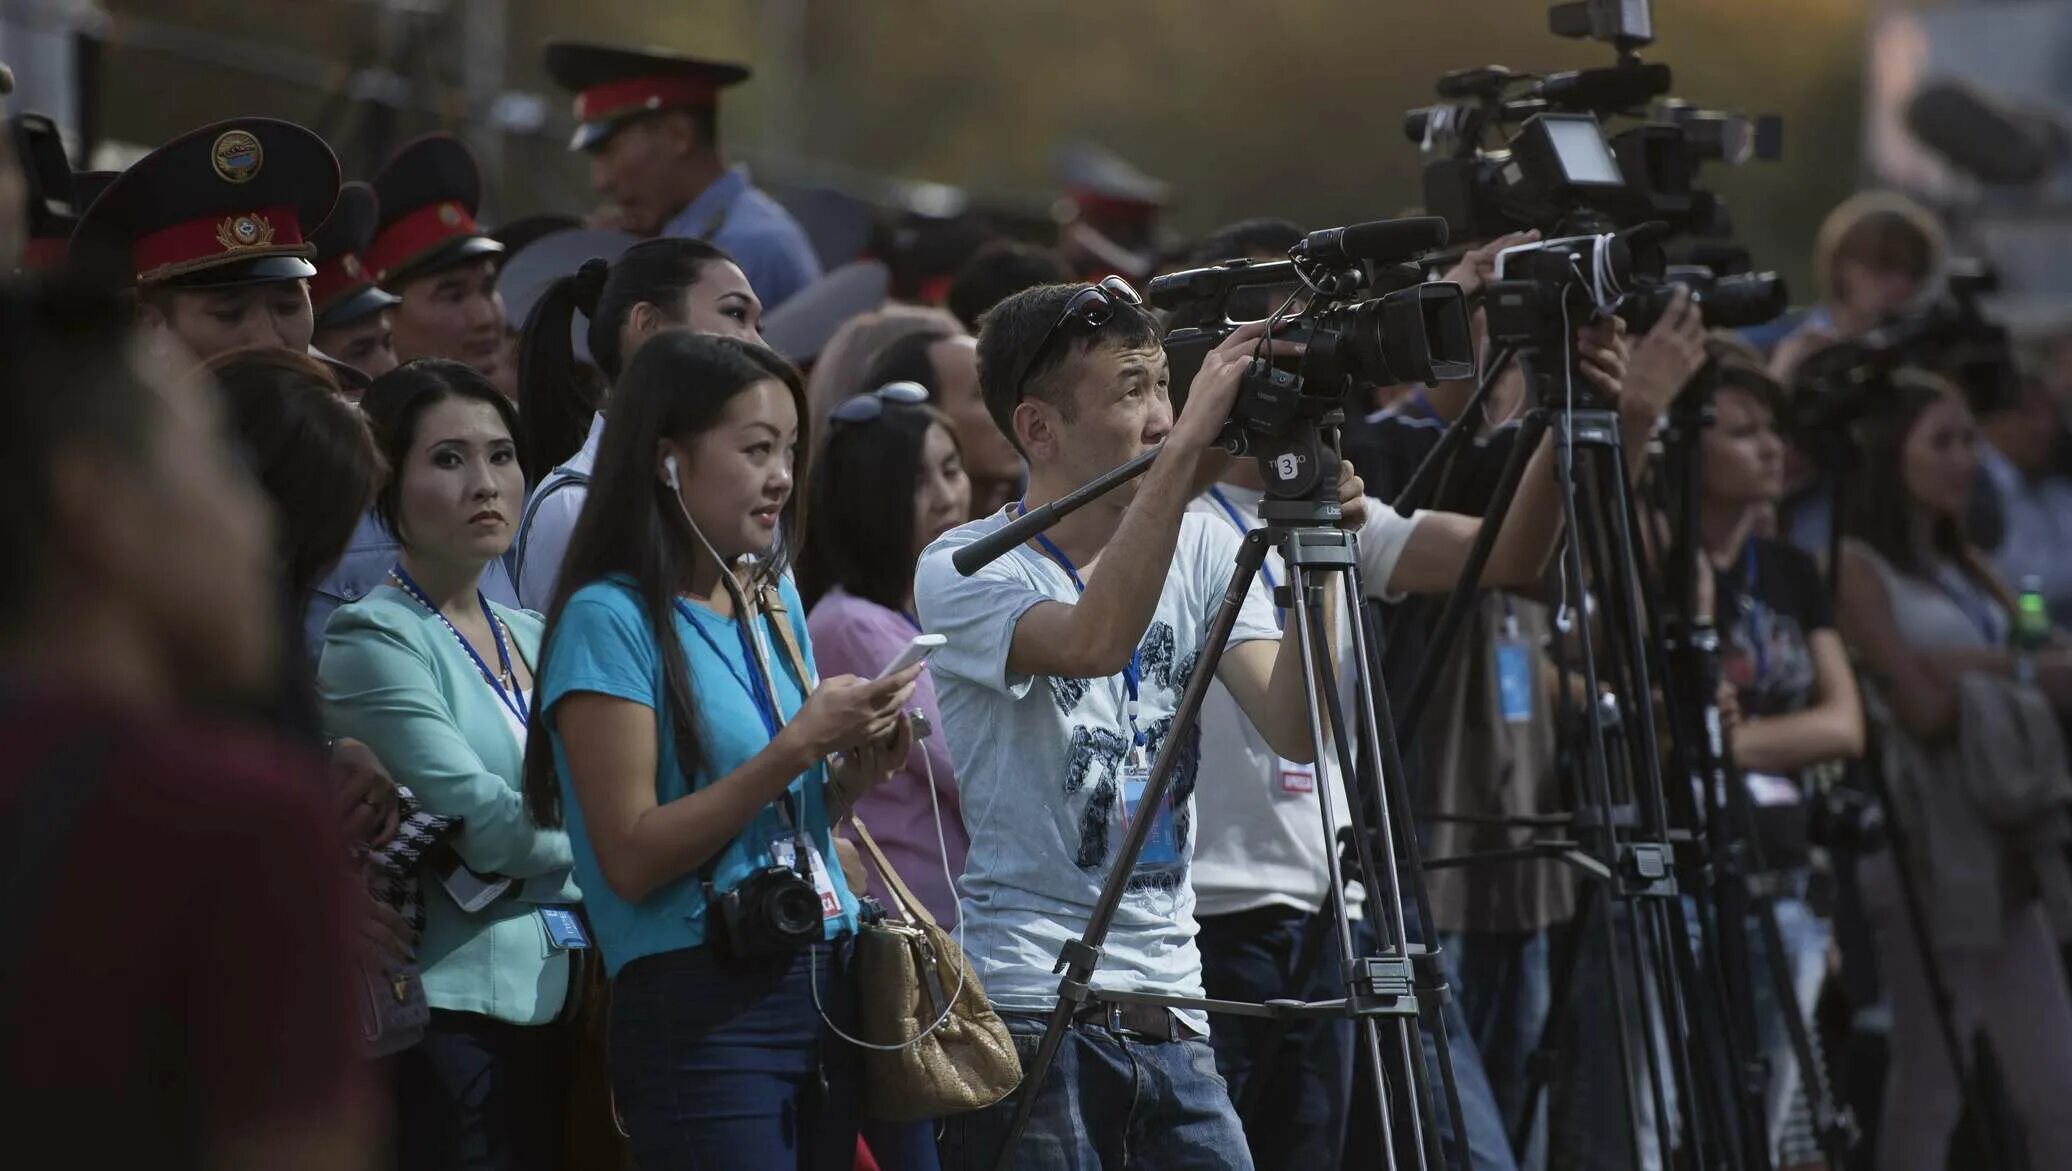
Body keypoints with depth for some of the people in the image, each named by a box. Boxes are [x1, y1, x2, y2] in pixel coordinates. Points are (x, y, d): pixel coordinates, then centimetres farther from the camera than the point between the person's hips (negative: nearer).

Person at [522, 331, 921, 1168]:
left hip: (821, 986, 7)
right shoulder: (611, 618, -8)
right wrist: (795, 750, -17)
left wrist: (854, 775, 3)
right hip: (701, 1004, -7)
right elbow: (631, 859, -15)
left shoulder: (777, 606, 15)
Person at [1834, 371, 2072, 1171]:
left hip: (2002, 843, 7)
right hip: (1925, 847, -7)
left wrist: (1972, 671, -11)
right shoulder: (1856, 568, -6)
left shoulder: (1966, 567, 17)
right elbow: (1926, 707, -13)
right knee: (1931, 1081, -3)